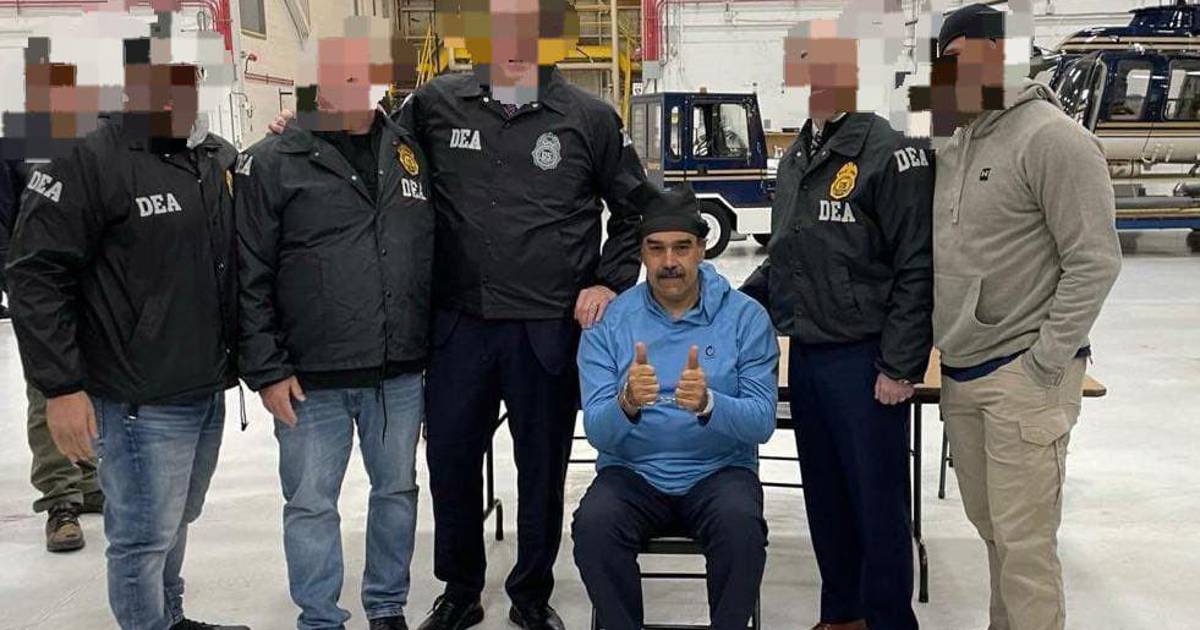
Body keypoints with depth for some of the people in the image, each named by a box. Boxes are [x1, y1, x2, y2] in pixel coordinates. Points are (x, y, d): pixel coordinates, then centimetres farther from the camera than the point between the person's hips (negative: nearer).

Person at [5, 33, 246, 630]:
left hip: (210, 394, 7)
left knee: (176, 522, 20)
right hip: (142, 401, -7)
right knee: (145, 535, -1)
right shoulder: (93, 163, -12)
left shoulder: (223, 160, 9)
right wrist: (61, 386, -15)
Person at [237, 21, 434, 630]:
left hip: (401, 376, 4)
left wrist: (435, 350, 10)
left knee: (397, 492, 15)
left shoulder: (410, 152, 8)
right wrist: (267, 369, -9)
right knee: (311, 505, 7)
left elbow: (433, 259, 14)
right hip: (311, 381, -3)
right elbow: (248, 278, -6)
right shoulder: (273, 162, -5)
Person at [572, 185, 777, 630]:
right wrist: (627, 403, -32)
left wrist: (708, 404, -31)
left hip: (718, 471, -1)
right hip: (633, 473, 1)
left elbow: (762, 421, -10)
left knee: (741, 524, -32)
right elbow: (597, 431, -8)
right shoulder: (608, 321, -1)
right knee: (593, 524, -29)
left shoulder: (746, 317, -3)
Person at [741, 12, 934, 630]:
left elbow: (917, 269, -13)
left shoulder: (891, 153, -11)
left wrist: (900, 366, -16)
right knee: (824, 496, 15)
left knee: (877, 500, 2)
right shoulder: (794, 159, 12)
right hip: (804, 357, 7)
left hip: (863, 362, -7)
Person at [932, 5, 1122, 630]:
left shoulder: (1052, 139, -12)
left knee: (1023, 541, -4)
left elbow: (1095, 261, -16)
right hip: (960, 373, 8)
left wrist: (1045, 364, -16)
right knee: (989, 526, 17)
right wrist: (945, 344, 12)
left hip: (1022, 379, -8)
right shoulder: (954, 147, 12)